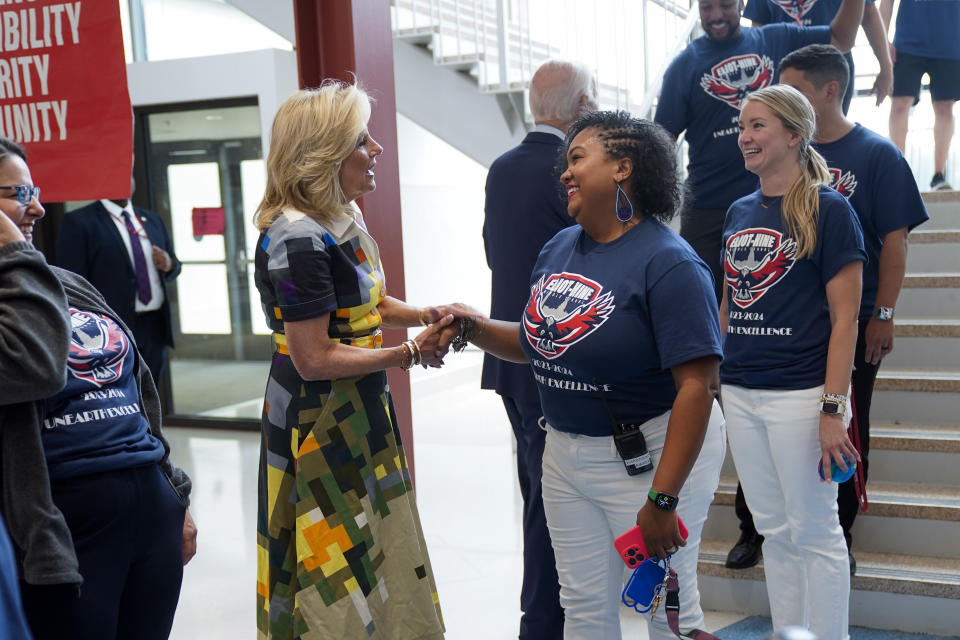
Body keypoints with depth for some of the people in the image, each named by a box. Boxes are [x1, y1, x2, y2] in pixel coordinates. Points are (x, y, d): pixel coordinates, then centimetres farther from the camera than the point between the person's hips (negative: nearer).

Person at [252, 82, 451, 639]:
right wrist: (411, 353, -17)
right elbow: (314, 360, -24)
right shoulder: (297, 239, -23)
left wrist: (428, 315, 3)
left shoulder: (344, 217, 6)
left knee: (379, 553, 19)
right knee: (338, 573, 2)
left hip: (359, 408, 9)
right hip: (317, 422, -9)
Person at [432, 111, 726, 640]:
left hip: (649, 453, -7)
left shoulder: (667, 263, -19)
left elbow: (697, 386, -24)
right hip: (566, 452, 7)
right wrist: (473, 329, -3)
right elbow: (540, 343, 15)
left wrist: (662, 499, -26)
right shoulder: (559, 248, 6)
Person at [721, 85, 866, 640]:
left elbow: (845, 318, -11)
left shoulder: (828, 209, -7)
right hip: (740, 393, 6)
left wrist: (833, 408, -16)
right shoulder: (739, 213, 11)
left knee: (814, 532, 4)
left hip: (800, 393, -6)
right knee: (775, 531, 15)